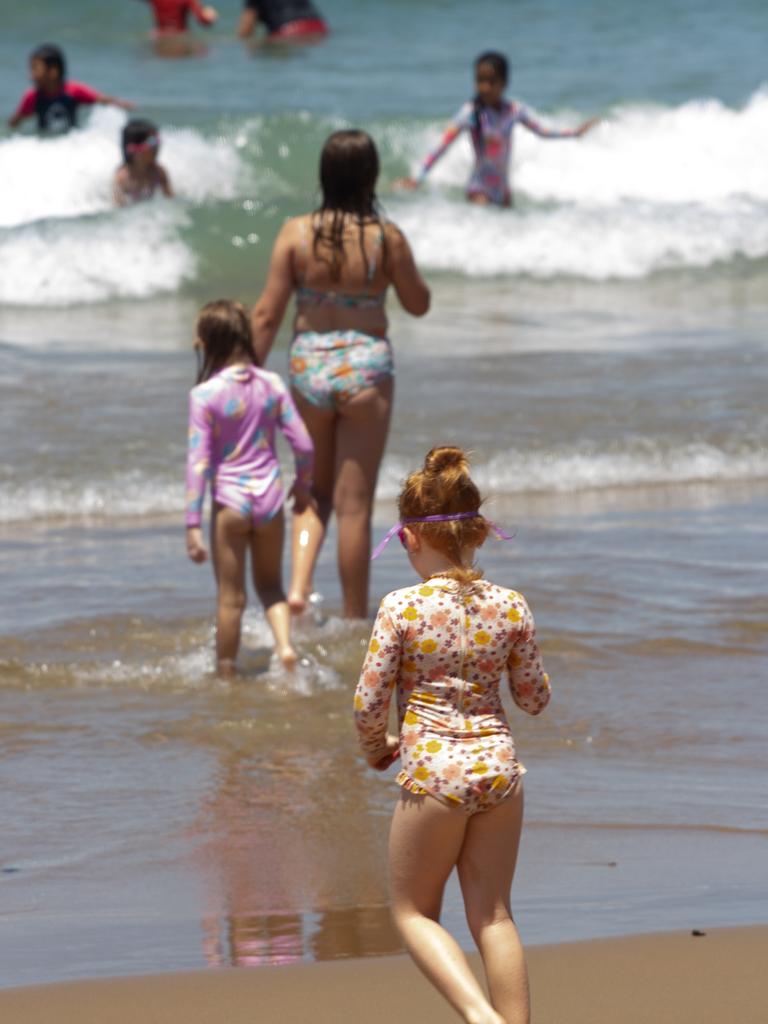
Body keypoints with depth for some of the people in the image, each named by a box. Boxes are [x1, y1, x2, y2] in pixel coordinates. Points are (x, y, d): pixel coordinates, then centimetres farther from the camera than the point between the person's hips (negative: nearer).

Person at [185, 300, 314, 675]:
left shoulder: (205, 394, -12)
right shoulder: (272, 385, -1)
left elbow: (198, 461, -13)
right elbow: (303, 446, 1)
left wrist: (193, 524, -10)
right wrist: (302, 487, 20)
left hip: (229, 501, -3)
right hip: (269, 497, 3)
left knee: (231, 597, 7)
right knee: (270, 584, 19)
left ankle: (225, 672, 15)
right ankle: (285, 644, -4)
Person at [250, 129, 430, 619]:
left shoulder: (296, 233, -6)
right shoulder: (387, 238, -10)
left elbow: (268, 314, -5)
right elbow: (419, 304, 4)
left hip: (308, 364, 2)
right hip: (365, 368, -2)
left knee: (315, 490, 20)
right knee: (354, 503, 6)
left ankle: (299, 584, -1)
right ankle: (355, 618, 13)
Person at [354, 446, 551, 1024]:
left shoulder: (402, 608, -11)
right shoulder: (510, 607, -1)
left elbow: (369, 704, -7)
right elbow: (535, 699, 8)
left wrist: (377, 751, 13)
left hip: (433, 771, -4)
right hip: (498, 764, 4)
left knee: (413, 912, 12)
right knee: (493, 915, 12)